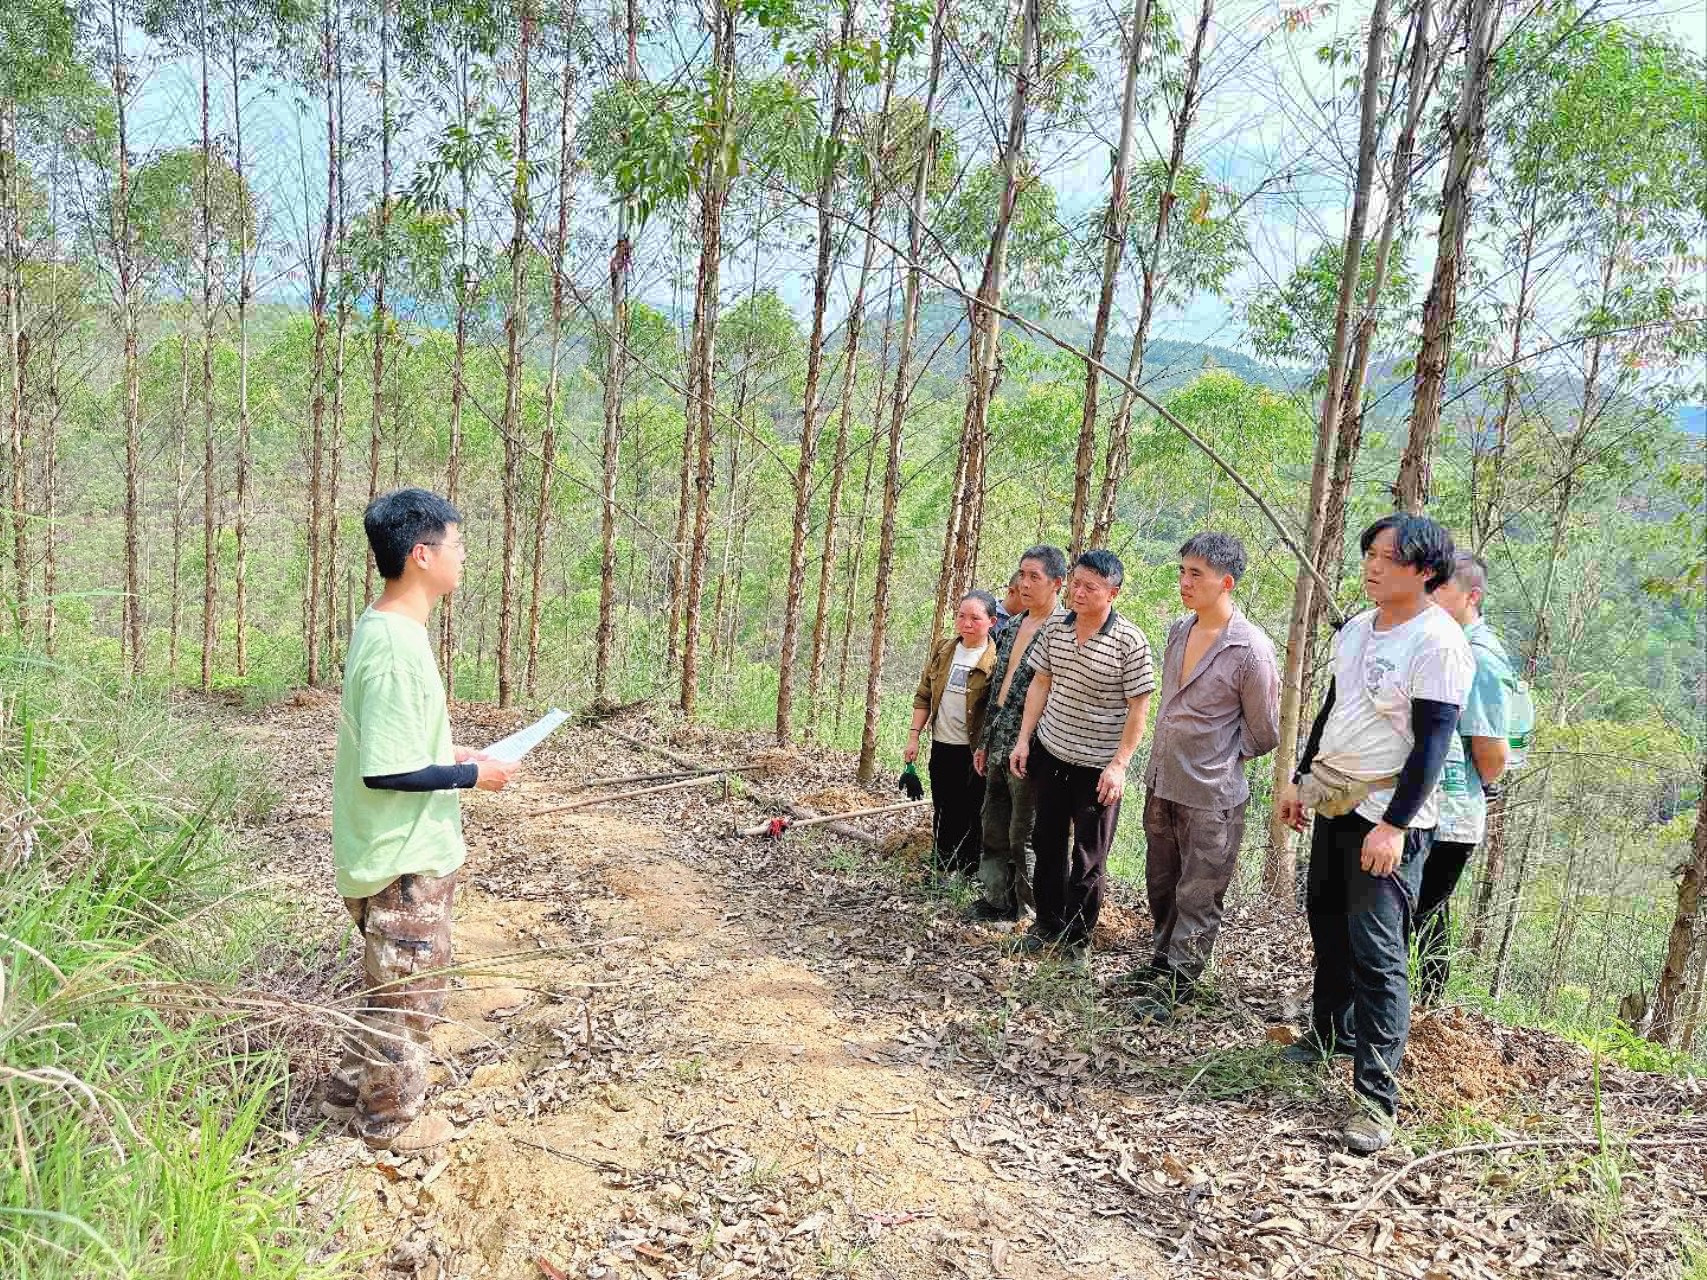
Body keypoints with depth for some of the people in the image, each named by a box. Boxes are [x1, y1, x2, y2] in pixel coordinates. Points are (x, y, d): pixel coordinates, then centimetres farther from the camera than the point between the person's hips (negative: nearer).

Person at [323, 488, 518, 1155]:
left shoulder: (379, 626, 4)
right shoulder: (397, 646, -26)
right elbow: (385, 772, -27)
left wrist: (446, 753, 10)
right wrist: (472, 775, -17)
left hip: (397, 851, 10)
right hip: (406, 859, -10)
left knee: (391, 987, 26)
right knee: (409, 995, 10)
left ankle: (350, 1091, 41)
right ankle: (392, 1119, 28)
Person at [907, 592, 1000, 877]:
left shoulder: (996, 660, -12)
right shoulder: (943, 650, 4)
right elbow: (924, 696, 9)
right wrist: (914, 736, 3)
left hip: (974, 751, -5)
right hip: (942, 746, 5)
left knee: (970, 815, 6)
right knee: (943, 811, 15)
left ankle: (967, 872, 18)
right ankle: (942, 869, 27)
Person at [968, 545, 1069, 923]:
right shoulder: (1012, 626, 13)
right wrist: (984, 742, 18)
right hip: (998, 747, 8)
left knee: (1023, 836, 2)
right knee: (995, 829, 16)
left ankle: (1028, 909, 17)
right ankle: (996, 898, 28)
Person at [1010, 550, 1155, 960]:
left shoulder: (1130, 642, -14)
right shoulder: (1055, 630, 1)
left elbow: (1139, 707, -12)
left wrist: (1119, 764, -16)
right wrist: (1023, 739, 5)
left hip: (1098, 765, -5)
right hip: (1050, 753, 5)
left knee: (1088, 857, 5)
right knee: (1048, 843, 14)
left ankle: (1076, 937, 19)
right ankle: (1047, 924, 30)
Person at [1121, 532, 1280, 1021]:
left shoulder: (1252, 650, -18)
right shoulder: (1177, 632, 3)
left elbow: (1263, 734, -7)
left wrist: (1219, 758, 2)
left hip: (1211, 795, -7)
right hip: (1161, 784, 7)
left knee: (1197, 898, 6)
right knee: (1162, 886, 20)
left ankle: (1174, 986, 18)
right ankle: (1161, 962, 37)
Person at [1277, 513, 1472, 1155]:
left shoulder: (1438, 643, -16)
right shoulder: (1356, 628, 9)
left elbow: (1432, 742, -19)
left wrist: (1394, 824, -22)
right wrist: (1301, 779, 18)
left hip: (1389, 817, -8)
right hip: (1334, 801, 8)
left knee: (1377, 954, -9)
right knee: (1326, 921, 19)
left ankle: (1377, 1098, -4)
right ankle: (1325, 1033, 37)